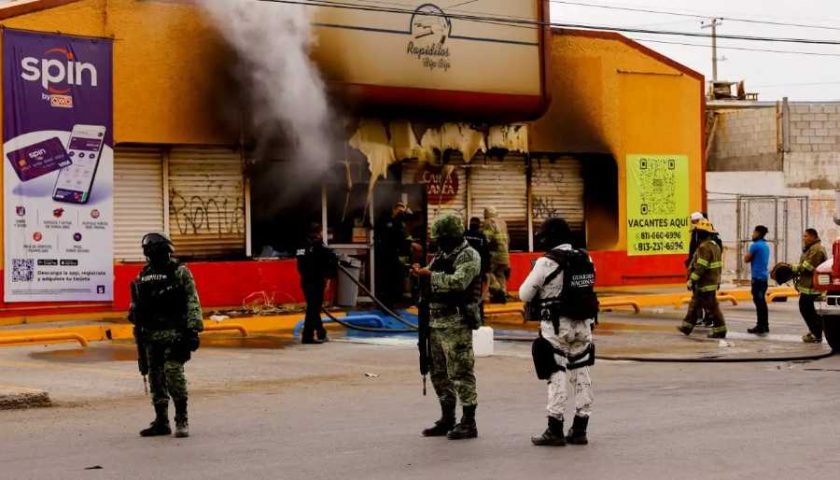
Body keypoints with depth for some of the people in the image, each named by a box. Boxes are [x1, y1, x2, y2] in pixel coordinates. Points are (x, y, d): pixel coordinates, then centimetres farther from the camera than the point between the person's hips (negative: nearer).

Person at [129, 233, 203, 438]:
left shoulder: (180, 272, -2)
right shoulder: (143, 276, 13)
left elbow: (192, 302, -6)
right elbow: (135, 306, 18)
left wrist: (193, 330, -14)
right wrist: (138, 329, 13)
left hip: (174, 334, -5)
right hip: (151, 335, 6)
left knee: (173, 372, -15)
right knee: (156, 377, 8)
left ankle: (182, 419, -5)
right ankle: (161, 421, 16)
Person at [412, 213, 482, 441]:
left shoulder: (468, 256, -10)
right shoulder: (442, 255, 17)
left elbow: (458, 282, -24)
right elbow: (435, 282, 22)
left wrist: (430, 275, -18)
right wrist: (421, 274, 3)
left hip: (456, 323, -9)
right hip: (437, 321, 9)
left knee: (461, 372, -7)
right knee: (440, 373, 13)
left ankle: (469, 422, -2)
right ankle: (447, 419, 21)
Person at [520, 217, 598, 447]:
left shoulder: (547, 263, -13)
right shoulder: (585, 260, 6)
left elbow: (524, 294, -9)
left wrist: (542, 288, 10)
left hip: (556, 326, -6)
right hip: (583, 324, 6)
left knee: (557, 376, -1)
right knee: (581, 373, 11)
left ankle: (555, 430, -1)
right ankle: (579, 429, 17)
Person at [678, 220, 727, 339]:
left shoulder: (705, 247, -20)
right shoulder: (714, 245, 13)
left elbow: (700, 267, -25)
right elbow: (718, 265, 18)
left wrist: (692, 280, -19)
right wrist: (717, 280, 23)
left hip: (705, 283, -10)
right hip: (713, 281, 10)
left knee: (712, 307, -4)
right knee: (695, 304, 16)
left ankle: (720, 330, 0)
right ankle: (687, 327, 22)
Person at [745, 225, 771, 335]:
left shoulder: (755, 245, -12)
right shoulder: (766, 246, 15)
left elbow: (746, 259, -7)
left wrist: (747, 255, 10)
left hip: (757, 277, -9)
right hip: (764, 276, 9)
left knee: (758, 301, -8)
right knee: (762, 301, 13)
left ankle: (760, 326, -10)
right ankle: (764, 326, 15)